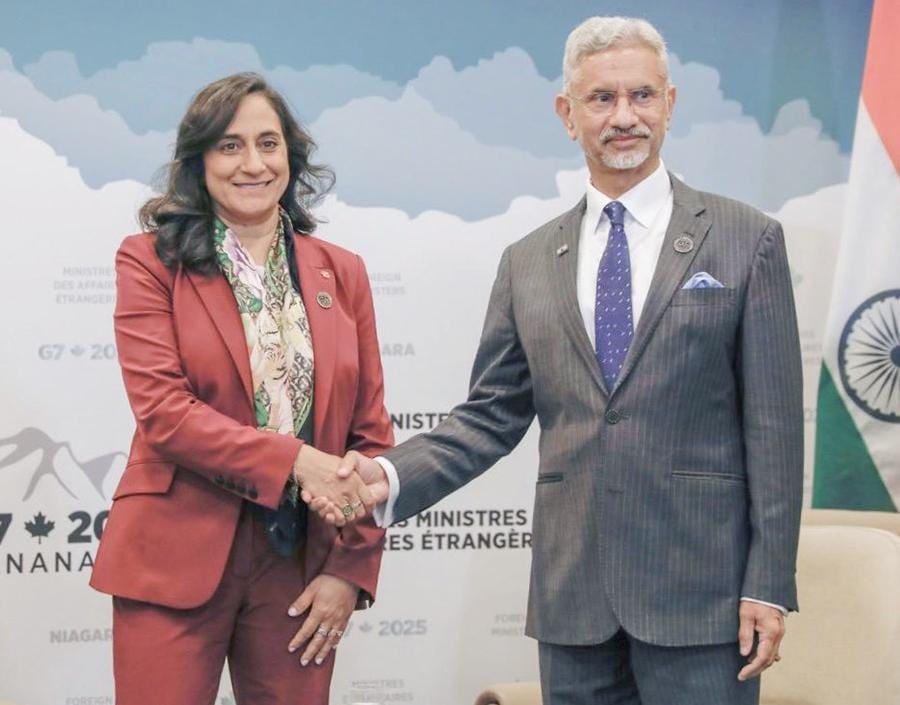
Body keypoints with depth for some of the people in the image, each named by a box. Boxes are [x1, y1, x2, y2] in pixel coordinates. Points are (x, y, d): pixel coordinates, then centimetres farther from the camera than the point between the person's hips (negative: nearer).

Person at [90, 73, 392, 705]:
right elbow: (162, 410, -10)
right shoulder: (150, 261, 0)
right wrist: (296, 461, -20)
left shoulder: (342, 272, 10)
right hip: (176, 560, -3)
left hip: (303, 565, 3)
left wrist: (351, 568, -1)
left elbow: (371, 432, 9)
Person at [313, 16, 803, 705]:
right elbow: (492, 415, 10)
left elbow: (772, 422, -3)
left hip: (700, 590, -3)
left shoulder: (748, 240, 0)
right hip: (572, 595, 3)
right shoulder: (528, 262, 10)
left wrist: (769, 585, -7)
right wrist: (389, 476, -7)